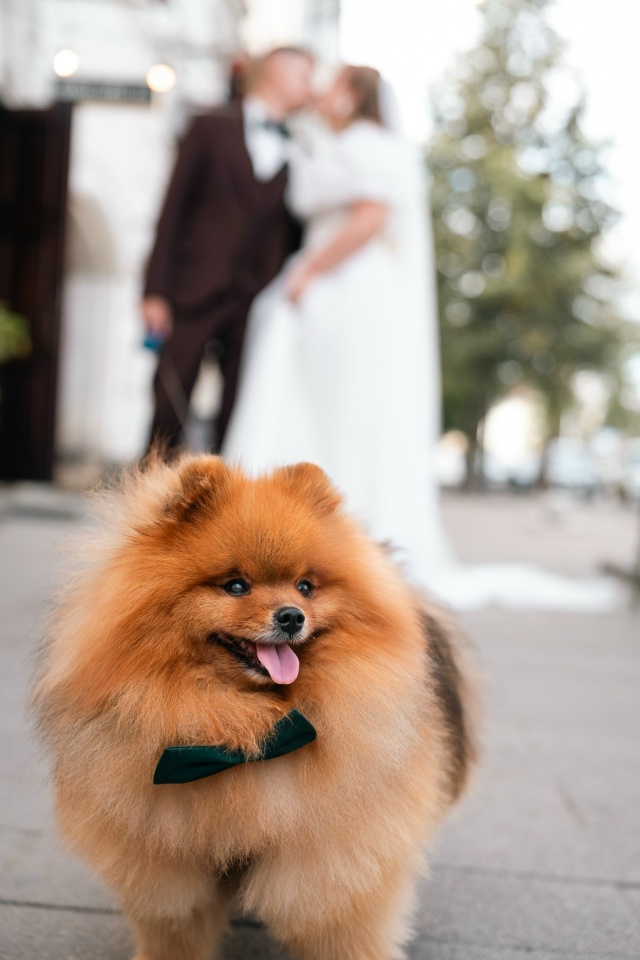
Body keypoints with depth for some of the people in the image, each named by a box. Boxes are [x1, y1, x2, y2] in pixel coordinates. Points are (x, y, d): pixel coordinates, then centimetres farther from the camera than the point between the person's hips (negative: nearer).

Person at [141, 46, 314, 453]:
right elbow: (175, 209, 1)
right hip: (195, 292, -2)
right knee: (169, 408, -1)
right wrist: (157, 291, -5)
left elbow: (295, 235, 12)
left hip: (258, 300, 2)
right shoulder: (212, 128, 5)